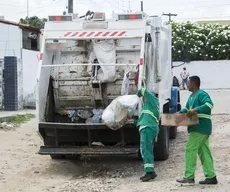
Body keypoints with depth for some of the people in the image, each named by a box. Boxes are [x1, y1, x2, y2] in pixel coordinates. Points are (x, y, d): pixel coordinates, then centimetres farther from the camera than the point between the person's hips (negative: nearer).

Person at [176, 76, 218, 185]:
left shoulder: (201, 94, -11)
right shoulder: (191, 97, 20)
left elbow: (209, 104, -27)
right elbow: (187, 109, 32)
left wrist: (196, 110, -32)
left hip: (200, 127, -10)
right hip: (199, 128, 10)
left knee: (190, 150, -9)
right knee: (204, 152, 8)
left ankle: (189, 177, -8)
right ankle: (211, 177, 9)